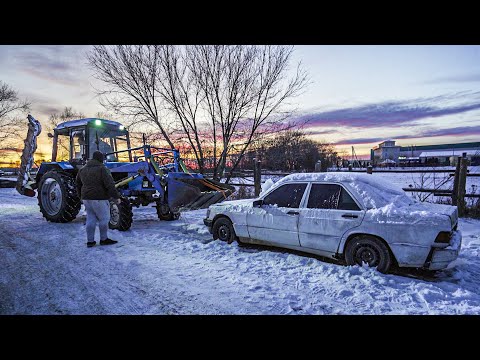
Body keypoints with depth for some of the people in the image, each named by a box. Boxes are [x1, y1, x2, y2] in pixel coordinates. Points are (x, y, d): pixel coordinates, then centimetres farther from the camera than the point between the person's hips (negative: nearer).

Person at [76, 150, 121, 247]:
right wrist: (116, 196, -14)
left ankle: (90, 241, 16)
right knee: (104, 218, 4)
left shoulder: (83, 170, 13)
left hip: (86, 198, 8)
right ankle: (103, 239, 13)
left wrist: (81, 196, 35)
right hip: (99, 199, -7)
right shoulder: (102, 169, -11)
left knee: (91, 219, 12)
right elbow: (110, 185, -18)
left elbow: (78, 185, 23)